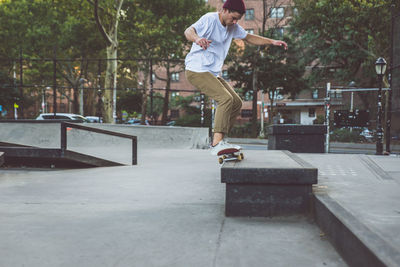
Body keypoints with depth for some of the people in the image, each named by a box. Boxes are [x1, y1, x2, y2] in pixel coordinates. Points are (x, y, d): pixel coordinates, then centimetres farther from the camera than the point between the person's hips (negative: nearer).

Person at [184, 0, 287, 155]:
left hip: (212, 73, 9)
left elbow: (249, 38, 26)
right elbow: (188, 31, -29)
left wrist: (272, 42, 16)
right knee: (225, 98, -26)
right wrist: (197, 38, -53)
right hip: (196, 70, -9)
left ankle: (218, 141, 13)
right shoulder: (210, 19, -13)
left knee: (236, 103, 8)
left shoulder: (233, 27, 12)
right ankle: (217, 144, -31)